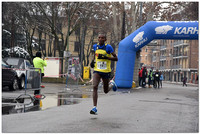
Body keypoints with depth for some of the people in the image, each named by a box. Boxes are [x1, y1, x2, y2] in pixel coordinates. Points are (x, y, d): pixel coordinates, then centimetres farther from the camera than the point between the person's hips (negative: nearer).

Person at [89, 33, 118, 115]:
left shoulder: (108, 47, -10)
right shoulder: (95, 46, 4)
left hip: (106, 71, -2)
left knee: (106, 91, 11)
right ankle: (95, 108, -18)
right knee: (95, 87, -19)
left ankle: (112, 84, 47)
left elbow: (116, 58, -11)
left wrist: (105, 57, -24)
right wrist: (93, 61, 8)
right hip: (97, 71, 3)